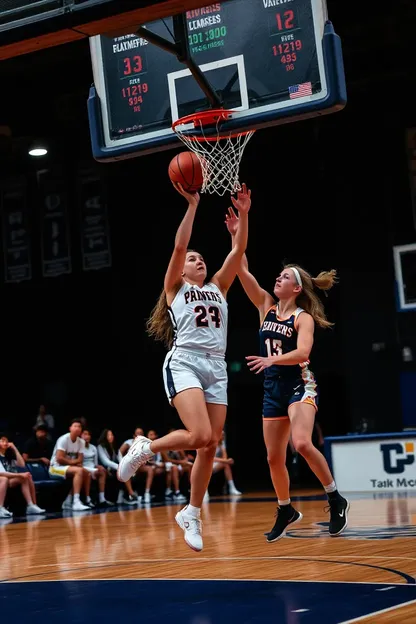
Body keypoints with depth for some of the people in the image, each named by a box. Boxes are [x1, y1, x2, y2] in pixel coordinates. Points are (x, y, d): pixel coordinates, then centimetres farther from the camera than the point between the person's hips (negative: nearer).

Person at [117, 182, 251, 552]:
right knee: (200, 436, -24)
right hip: (184, 363, -5)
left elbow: (238, 251, 14)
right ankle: (146, 448, 2)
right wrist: (192, 206, -5)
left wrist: (243, 214, 4)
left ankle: (192, 515, 16)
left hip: (217, 368, 5)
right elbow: (179, 246, -2)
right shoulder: (176, 287, 12)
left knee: (211, 446, 1)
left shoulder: (218, 288, 23)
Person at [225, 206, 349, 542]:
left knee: (302, 443, -26)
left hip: (299, 385, -6)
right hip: (273, 388, 6)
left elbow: (302, 352, -21)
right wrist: (237, 235, -5)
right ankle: (286, 511, 26)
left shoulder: (303, 317, -5)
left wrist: (272, 359, -35)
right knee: (274, 457, 7)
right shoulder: (267, 307, 9)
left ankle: (336, 500, -10)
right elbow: (243, 271, 2)